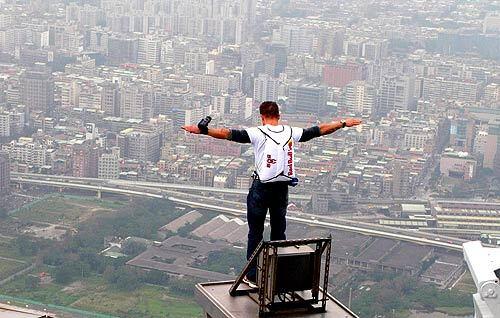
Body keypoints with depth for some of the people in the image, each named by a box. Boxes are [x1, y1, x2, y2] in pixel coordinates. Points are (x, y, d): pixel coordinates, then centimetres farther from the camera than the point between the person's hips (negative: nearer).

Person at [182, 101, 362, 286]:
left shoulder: (258, 133, -10)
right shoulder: (291, 133, 2)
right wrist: (344, 124, 25)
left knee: (255, 232, 6)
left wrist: (202, 130, -23)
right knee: (279, 231, 16)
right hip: (282, 188, 4)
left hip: (261, 188, -4)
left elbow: (229, 134, -20)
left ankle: (253, 276, 9)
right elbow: (320, 130, 13)